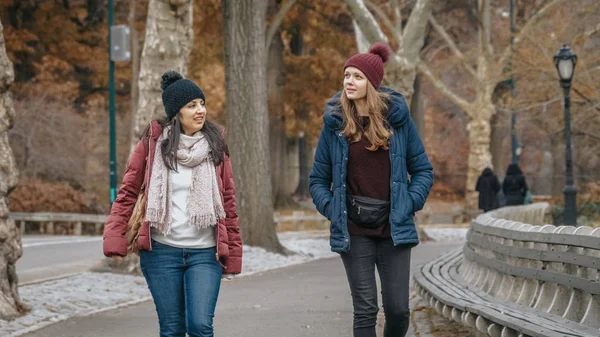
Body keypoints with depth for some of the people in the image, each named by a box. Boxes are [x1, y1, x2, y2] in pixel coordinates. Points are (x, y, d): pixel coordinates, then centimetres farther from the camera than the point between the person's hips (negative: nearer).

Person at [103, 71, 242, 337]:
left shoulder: (214, 145, 4)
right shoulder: (153, 143, 0)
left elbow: (228, 202, 6)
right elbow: (128, 193, 2)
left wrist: (233, 254, 4)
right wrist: (114, 239, -9)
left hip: (205, 253, 0)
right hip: (162, 252, 0)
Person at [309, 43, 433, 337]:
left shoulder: (397, 117, 0)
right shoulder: (336, 123, 1)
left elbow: (423, 170, 7)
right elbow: (318, 179, 9)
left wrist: (408, 205, -7)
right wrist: (331, 209, -7)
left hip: (394, 229, 0)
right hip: (354, 232, 0)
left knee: (398, 309, 0)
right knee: (365, 310, -1)